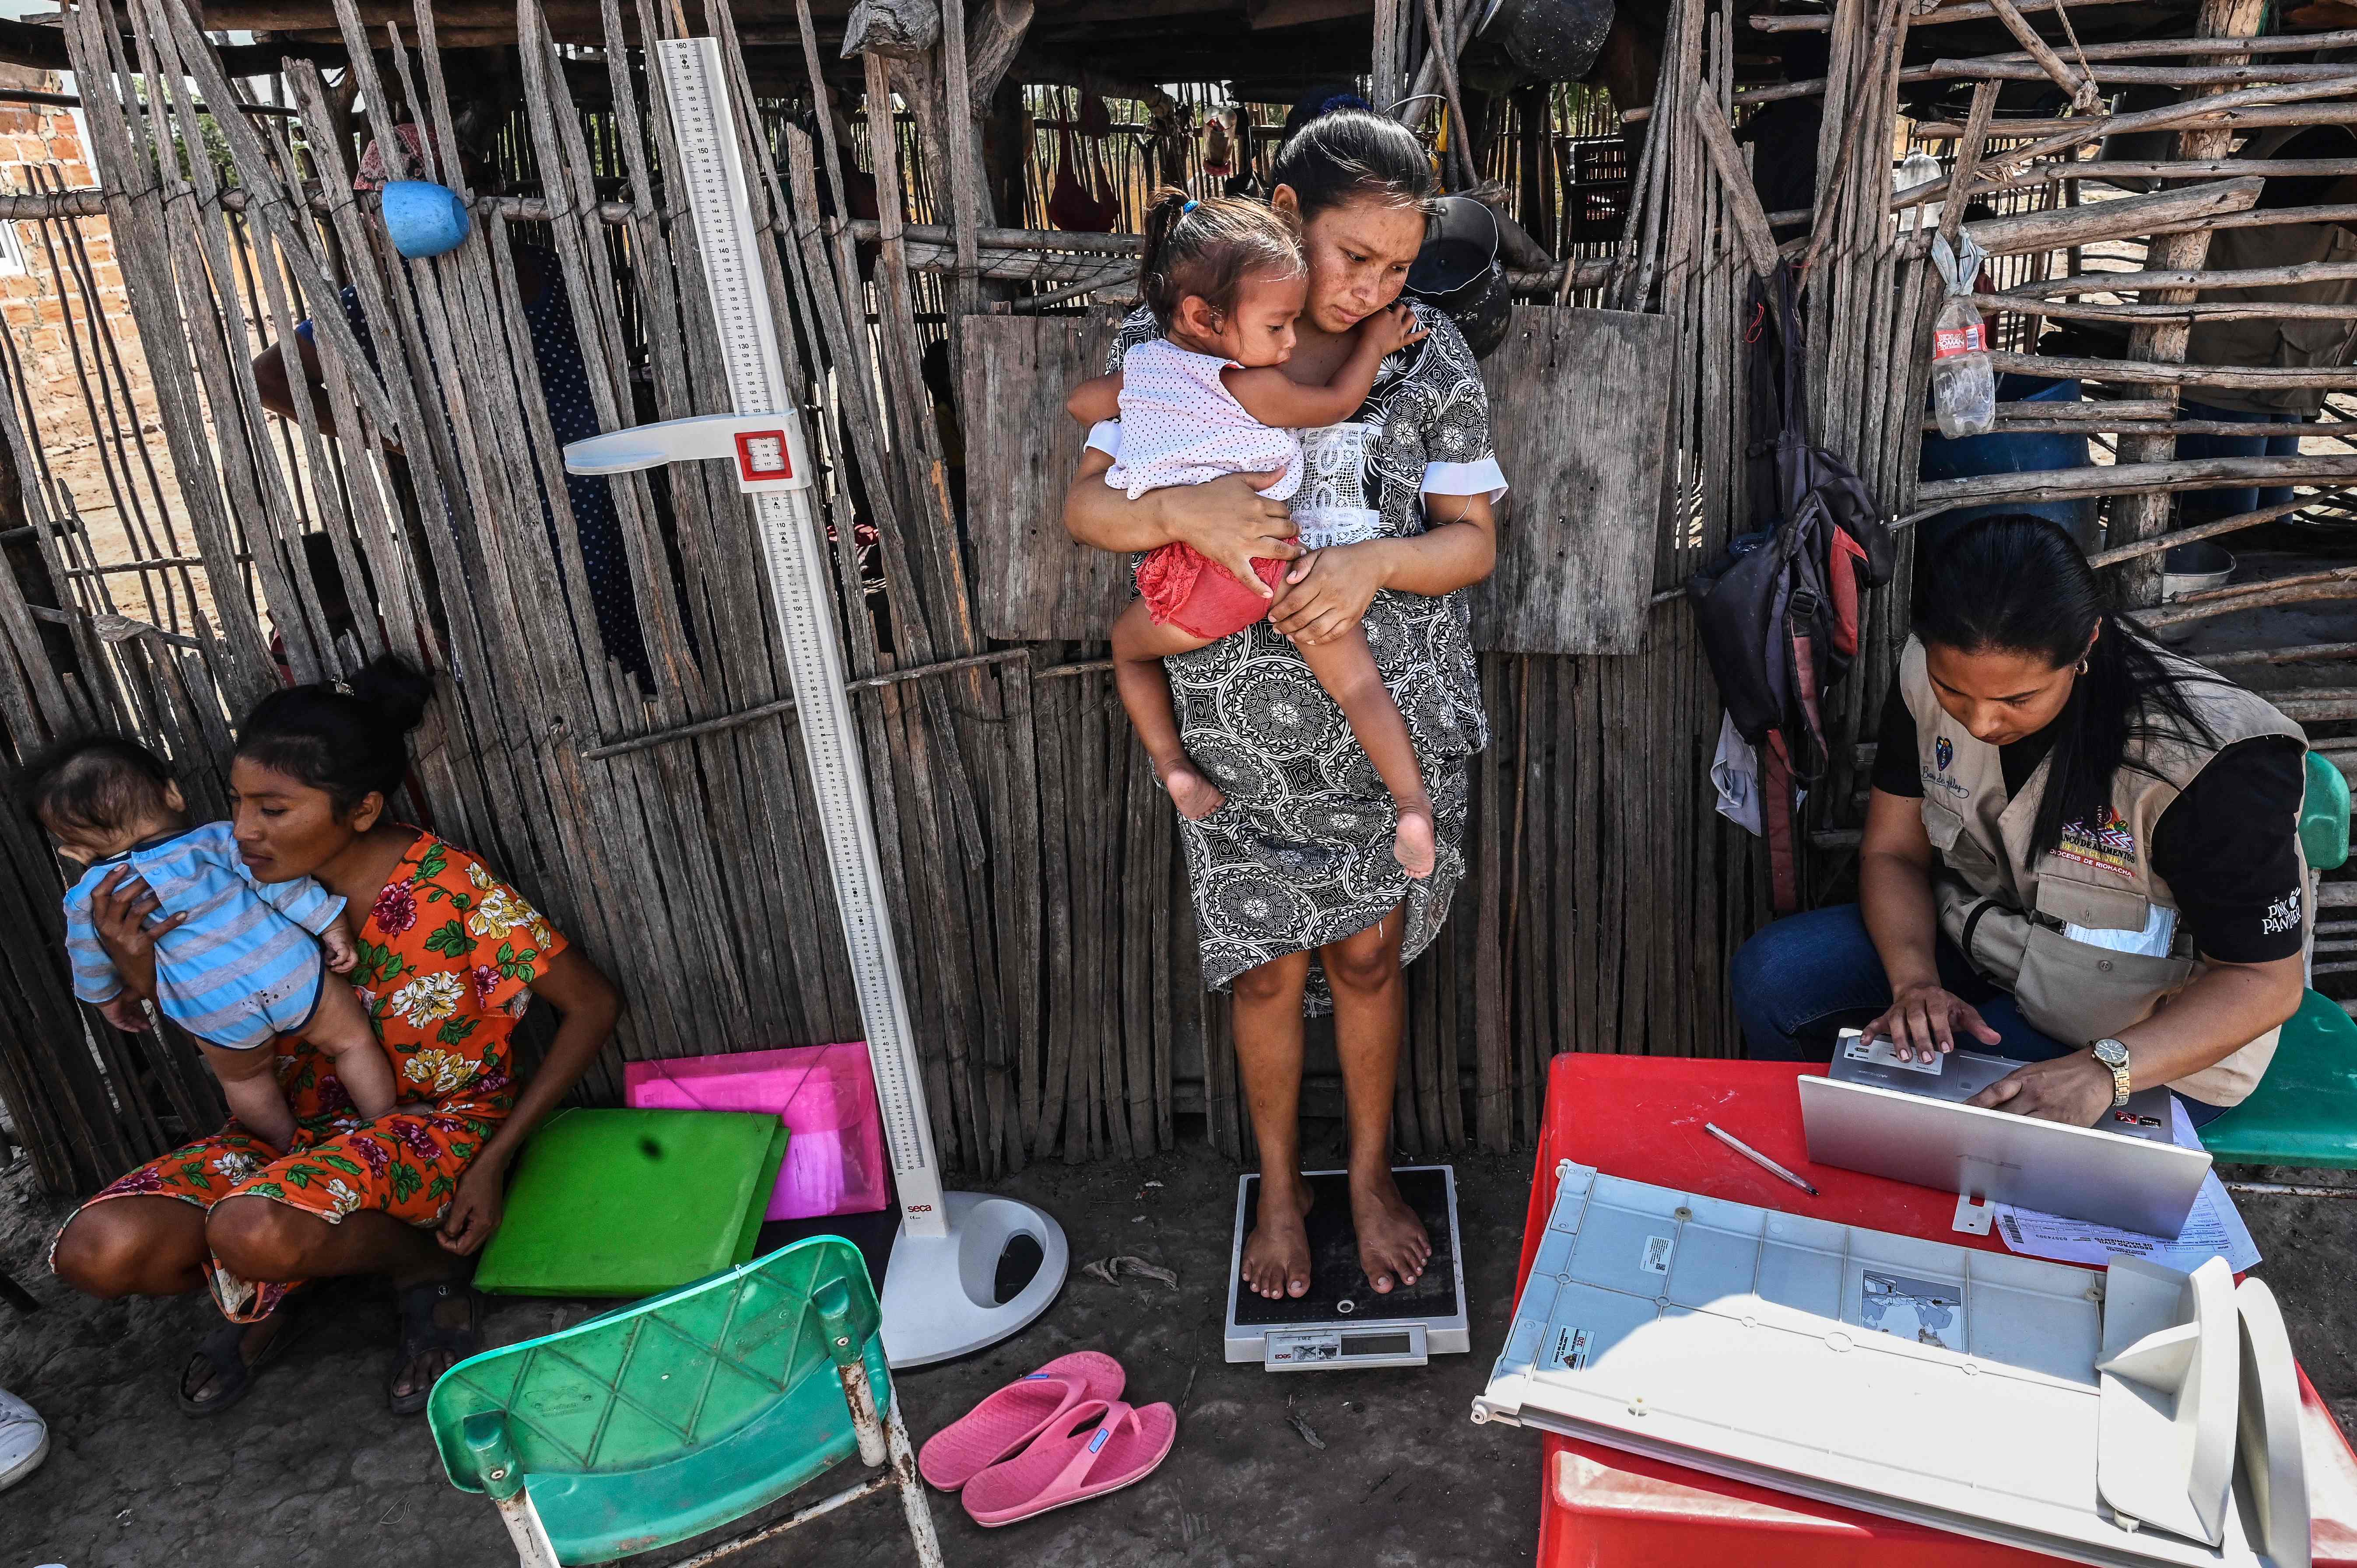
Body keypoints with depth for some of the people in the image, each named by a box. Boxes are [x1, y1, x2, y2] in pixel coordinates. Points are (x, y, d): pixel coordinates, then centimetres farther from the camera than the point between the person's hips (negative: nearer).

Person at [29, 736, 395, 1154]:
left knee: (245, 1082, 27)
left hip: (219, 1019, 2)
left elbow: (91, 961, 17)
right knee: (353, 1041, 18)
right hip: (292, 976, -1)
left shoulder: (88, 898, 3)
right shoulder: (215, 840, -4)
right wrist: (332, 926, -4)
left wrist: (108, 997, 36)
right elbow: (279, 881, -9)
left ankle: (292, 1149, 41)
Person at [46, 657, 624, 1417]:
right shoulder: (262, 886, -3)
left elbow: (593, 1006, -13)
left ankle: (427, 1265, -4)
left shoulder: (452, 890, -19)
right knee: (99, 1250, -19)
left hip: (437, 1124, -5)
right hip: (304, 1125, 5)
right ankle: (261, 1298, 12)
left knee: (254, 1230, -35)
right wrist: (145, 977, -14)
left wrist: (494, 1163, -14)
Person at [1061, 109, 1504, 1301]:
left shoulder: (1431, 359, -3)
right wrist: (1180, 511, -28)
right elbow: (1086, 505, -6)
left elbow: (1474, 539, -2)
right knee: (1268, 971, 12)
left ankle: (1371, 1178, 38)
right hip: (1241, 734, -1)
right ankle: (1280, 1188, 37)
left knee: (1368, 957, 14)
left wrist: (1376, 562, -23)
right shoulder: (1171, 346, -6)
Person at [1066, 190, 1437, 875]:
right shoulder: (1253, 388, -7)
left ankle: (1172, 767, 21)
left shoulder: (1140, 365, 8)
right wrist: (1376, 342, 20)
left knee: (1128, 644, 30)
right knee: (1356, 681, 8)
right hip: (1285, 556, -2)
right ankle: (1414, 808, -1)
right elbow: (1337, 403, 6)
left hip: (1193, 584, 3)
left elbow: (1081, 403, 27)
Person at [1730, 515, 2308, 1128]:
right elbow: (1893, 851, -5)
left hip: (2145, 1036, -5)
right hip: (1984, 939, 5)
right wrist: (1915, 982, -24)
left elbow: (2266, 981, -24)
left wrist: (2102, 1069, -41)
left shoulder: (2208, 760, -30)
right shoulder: (1930, 673, -16)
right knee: (1770, 974, -14)